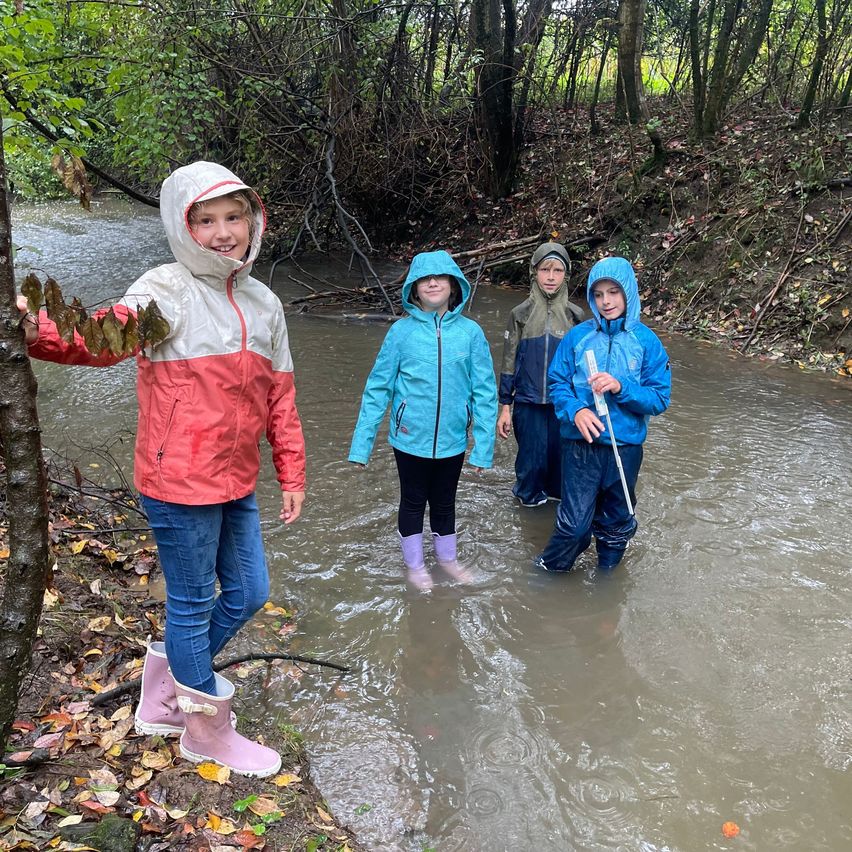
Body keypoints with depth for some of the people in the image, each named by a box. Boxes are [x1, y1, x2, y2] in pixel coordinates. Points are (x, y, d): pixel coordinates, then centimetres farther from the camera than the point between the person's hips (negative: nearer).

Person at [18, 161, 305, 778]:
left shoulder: (264, 304, 8)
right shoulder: (169, 290, -12)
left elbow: (279, 397, 12)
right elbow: (106, 336, -31)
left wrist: (292, 474, 13)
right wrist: (37, 332, -51)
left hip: (235, 483, 7)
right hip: (180, 481, -7)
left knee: (248, 593, 18)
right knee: (193, 603, 8)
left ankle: (168, 690, 40)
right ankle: (206, 728, 31)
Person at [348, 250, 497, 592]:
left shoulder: (470, 332, -7)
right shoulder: (402, 331, -10)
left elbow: (485, 392, -4)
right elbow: (378, 388, -7)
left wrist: (484, 445, -6)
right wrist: (361, 443, -7)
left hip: (452, 440, 1)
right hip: (411, 439, -1)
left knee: (444, 502, 21)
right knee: (413, 502, 17)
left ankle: (447, 558, 44)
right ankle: (415, 564, 39)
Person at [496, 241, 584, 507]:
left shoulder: (574, 315, 2)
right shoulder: (521, 314, -1)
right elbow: (509, 362, 3)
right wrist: (505, 407, 1)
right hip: (529, 404, -1)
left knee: (561, 456, 7)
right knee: (532, 460, 3)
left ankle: (556, 493, 34)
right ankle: (529, 495, 31)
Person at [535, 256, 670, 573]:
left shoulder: (646, 340, -5)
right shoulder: (578, 336, -4)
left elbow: (660, 399, -7)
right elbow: (557, 382, -2)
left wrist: (621, 387, -24)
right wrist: (576, 410, -21)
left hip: (625, 445, 1)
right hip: (580, 443, -1)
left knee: (616, 522, 18)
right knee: (575, 522, -4)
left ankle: (607, 571, 43)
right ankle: (550, 568, 23)